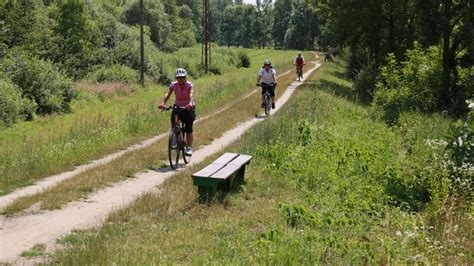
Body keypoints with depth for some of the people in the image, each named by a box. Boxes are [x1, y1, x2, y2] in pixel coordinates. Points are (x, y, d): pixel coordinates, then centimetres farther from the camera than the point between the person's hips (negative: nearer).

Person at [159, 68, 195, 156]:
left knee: (188, 129, -7)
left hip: (188, 108, -2)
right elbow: (168, 94, -26)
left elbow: (191, 94, -36)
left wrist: (190, 103, -57)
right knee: (173, 120, -21)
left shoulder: (189, 85, -18)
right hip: (177, 106, 3)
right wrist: (163, 103, -45)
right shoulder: (173, 85, -12)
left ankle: (189, 148, 5)